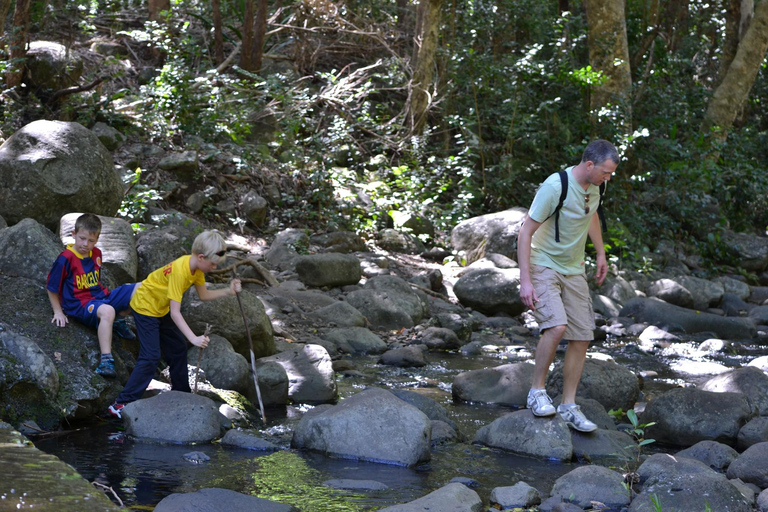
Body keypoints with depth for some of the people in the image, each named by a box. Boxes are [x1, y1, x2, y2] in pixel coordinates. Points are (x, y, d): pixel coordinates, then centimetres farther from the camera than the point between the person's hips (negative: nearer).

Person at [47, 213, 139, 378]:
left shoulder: (96, 253, 9)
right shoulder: (66, 259, -12)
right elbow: (51, 288, -4)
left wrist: (103, 294, 16)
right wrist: (58, 312, -2)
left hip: (101, 296, 8)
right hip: (80, 303, -8)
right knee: (107, 311, -42)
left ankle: (118, 321, 13)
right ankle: (106, 360, -43)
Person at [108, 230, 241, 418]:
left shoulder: (196, 267, -7)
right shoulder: (179, 271, -34)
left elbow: (204, 295, 4)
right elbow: (175, 313, -35)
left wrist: (228, 292, -10)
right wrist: (194, 338, -39)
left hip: (161, 309, 9)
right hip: (145, 307, -9)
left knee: (178, 349, 15)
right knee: (151, 357, -15)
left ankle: (181, 394, 31)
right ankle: (121, 404, -15)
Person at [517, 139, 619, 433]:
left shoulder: (594, 186, -1)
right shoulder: (555, 186, -23)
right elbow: (525, 232, -20)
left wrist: (601, 254, 24)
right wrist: (525, 280, -24)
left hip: (573, 271, 7)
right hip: (544, 266, -7)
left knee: (582, 338, 1)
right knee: (556, 326, -26)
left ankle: (568, 406, 11)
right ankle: (537, 392, -7)